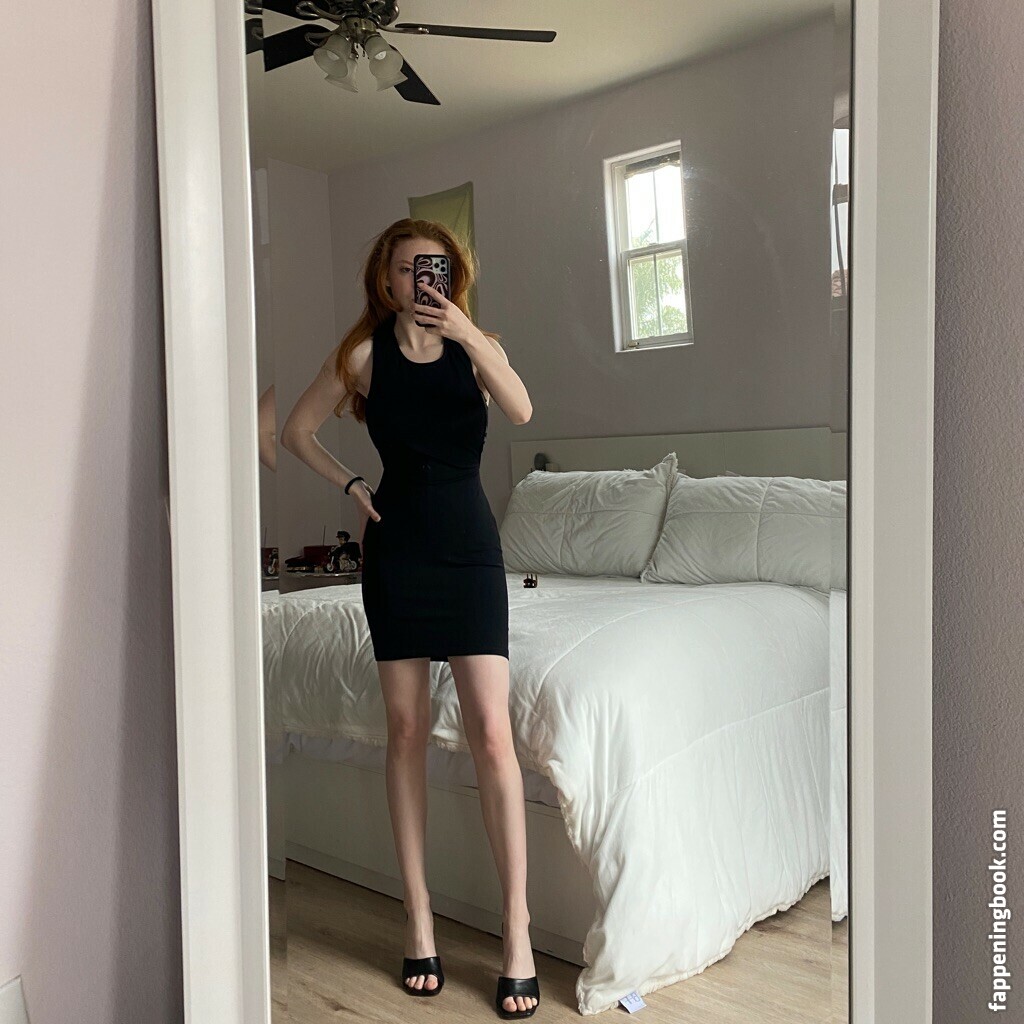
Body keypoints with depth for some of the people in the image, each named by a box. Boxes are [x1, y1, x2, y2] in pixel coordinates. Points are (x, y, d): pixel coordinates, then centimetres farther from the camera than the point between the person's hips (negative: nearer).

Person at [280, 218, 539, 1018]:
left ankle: (517, 929, 3)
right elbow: (297, 430, 12)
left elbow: (522, 411, -15)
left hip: (471, 546, 0)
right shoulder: (365, 352, 4)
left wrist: (469, 337, -25)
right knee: (407, 730, 5)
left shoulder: (476, 344, 5)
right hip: (397, 548, 0)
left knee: (492, 732, -7)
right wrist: (352, 486, 2)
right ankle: (420, 916, 18)